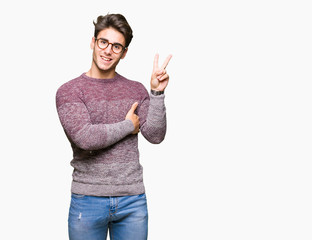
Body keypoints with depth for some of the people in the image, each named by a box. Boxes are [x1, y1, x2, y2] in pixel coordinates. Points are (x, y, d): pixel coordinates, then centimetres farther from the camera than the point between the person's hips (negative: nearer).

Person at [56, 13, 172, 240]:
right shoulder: (69, 91, -4)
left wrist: (157, 93, -12)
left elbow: (155, 136, -3)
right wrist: (128, 125, -7)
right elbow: (85, 138, -18)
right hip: (88, 201, -2)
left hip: (133, 201, 3)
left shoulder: (136, 90, 6)